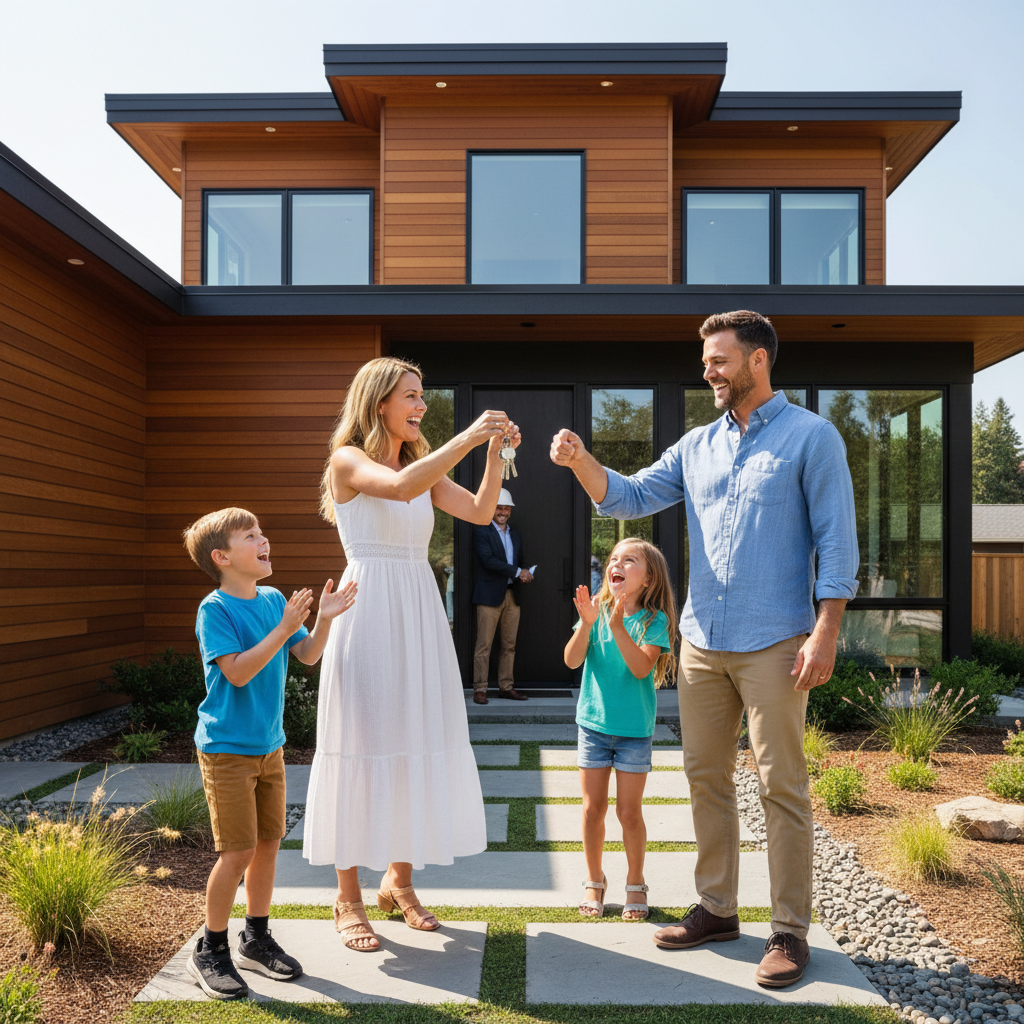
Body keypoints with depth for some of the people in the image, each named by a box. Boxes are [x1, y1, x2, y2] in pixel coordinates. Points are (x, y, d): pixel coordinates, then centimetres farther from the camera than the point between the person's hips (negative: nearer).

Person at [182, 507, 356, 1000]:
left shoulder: (274, 600, 5)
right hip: (227, 749, -7)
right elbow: (237, 672, -23)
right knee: (238, 851, -5)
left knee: (269, 841, 13)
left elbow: (307, 656, 6)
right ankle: (210, 951, 15)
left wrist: (324, 619, -11)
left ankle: (256, 939, 30)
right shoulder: (215, 609, -15)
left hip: (269, 744, 7)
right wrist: (284, 628, -27)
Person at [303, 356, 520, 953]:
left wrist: (494, 452, -11)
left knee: (415, 745, 9)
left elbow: (481, 512, 2)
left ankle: (399, 880, 24)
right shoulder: (348, 460, -4)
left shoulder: (425, 466, 15)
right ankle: (349, 899, 12)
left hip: (420, 618, 6)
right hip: (368, 616, -6)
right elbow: (400, 487, -25)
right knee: (362, 747, -1)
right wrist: (468, 437, -23)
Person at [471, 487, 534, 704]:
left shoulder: (516, 535, 20)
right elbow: (488, 560, -13)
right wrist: (517, 572, -14)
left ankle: (506, 687, 14)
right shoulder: (481, 532, -2)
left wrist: (524, 576, -1)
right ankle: (480, 689, 0)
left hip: (511, 595, 6)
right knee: (484, 645, -5)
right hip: (489, 595, -6)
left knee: (509, 645, 7)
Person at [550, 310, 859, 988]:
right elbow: (629, 498, 10)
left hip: (773, 644, -6)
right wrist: (581, 462, -9)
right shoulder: (696, 446, 13)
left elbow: (836, 541, -7)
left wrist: (825, 633, -15)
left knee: (782, 786, 0)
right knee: (706, 778, 11)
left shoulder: (811, 437, -3)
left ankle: (790, 932, 12)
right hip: (701, 641, 6)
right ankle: (717, 910, 25)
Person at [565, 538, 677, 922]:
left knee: (629, 811, 3)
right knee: (593, 808, 7)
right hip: (594, 722, 2)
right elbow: (572, 660, -10)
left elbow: (641, 667, -22)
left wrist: (618, 627, -31)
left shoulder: (654, 620, -8)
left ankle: (635, 884, 23)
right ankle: (594, 882, 26)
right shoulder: (597, 610, -1)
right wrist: (586, 623, -25)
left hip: (635, 728, -2)